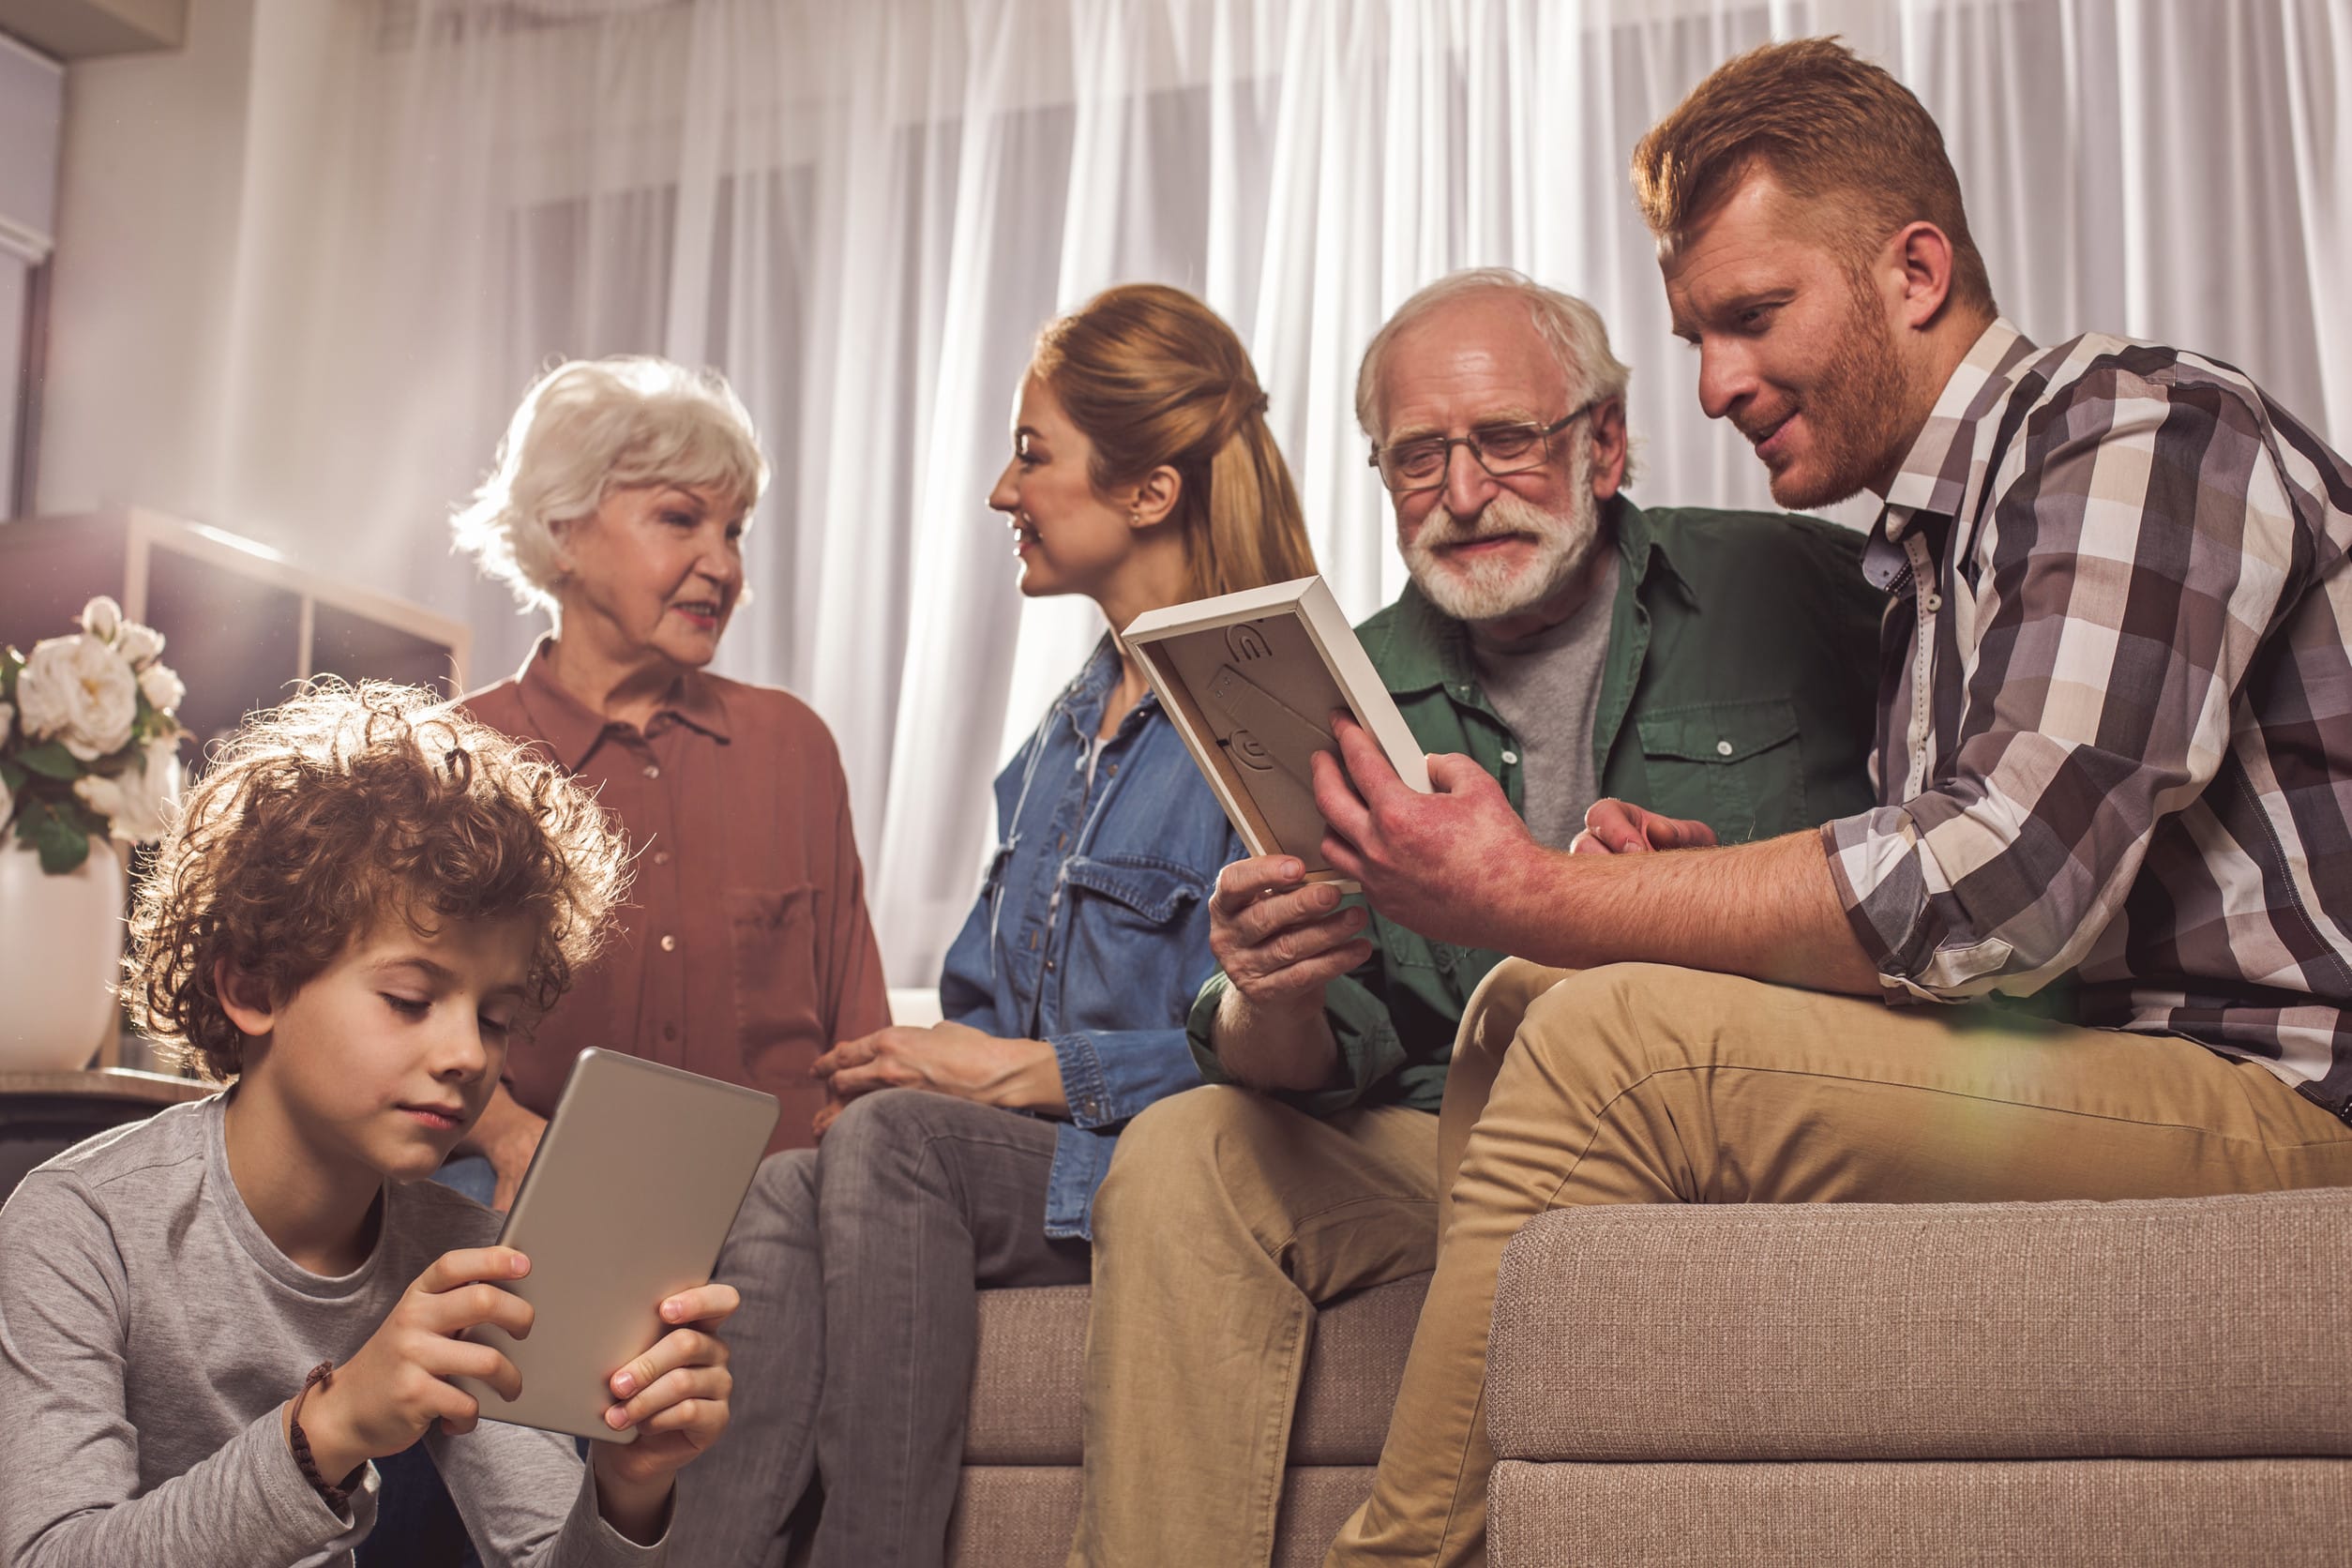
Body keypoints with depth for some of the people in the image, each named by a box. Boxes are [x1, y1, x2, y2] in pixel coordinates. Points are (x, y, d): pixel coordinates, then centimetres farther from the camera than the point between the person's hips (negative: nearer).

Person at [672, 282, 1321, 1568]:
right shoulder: (1067, 727, 22)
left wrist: (1022, 1068, -11)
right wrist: (919, 1059, 1)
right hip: (1018, 1162, 7)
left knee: (888, 1139, -31)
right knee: (778, 1196, -22)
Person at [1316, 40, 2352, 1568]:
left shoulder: (2145, 429, -9)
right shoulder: (1931, 551, 18)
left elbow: (2004, 884, -24)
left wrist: (1545, 897, -19)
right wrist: (1702, 891, -2)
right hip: (2091, 1088, 9)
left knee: (1606, 1037, -23)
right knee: (1527, 1013, 3)